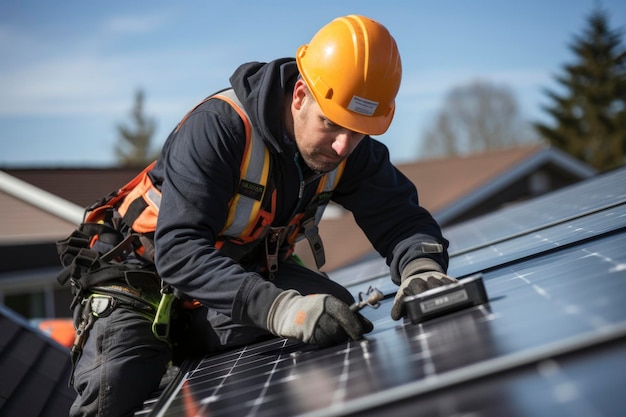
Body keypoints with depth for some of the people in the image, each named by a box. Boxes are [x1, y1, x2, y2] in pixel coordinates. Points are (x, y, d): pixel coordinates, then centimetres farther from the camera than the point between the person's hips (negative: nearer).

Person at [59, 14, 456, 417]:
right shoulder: (218, 126, -32)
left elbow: (401, 217, -12)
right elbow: (179, 250, -39)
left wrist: (422, 268, -38)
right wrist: (277, 307, -54)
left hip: (249, 274, 5)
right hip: (148, 276, -5)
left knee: (334, 317, -20)